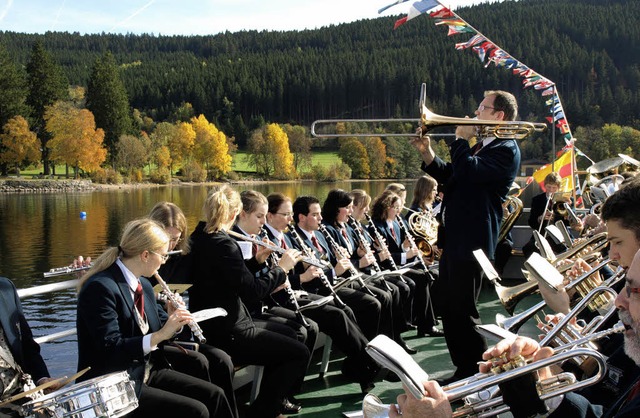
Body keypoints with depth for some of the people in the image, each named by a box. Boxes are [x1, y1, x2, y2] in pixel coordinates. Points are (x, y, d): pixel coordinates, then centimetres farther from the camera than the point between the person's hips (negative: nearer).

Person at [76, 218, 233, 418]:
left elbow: (153, 329, 15)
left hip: (147, 370, 9)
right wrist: (160, 334, -31)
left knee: (213, 394, -2)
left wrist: (173, 321, -7)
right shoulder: (100, 288, -20)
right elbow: (111, 350, -26)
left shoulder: (143, 284, 8)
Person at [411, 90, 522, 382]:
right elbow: (449, 176, 22)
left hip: (471, 243, -10)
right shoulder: (481, 147, 20)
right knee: (450, 311, 15)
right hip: (453, 240, 10)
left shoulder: (506, 150, -12)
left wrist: (461, 139, -12)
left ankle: (480, 373, 10)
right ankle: (463, 370, 26)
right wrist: (427, 153, 8)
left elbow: (470, 172, -26)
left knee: (463, 312, -4)